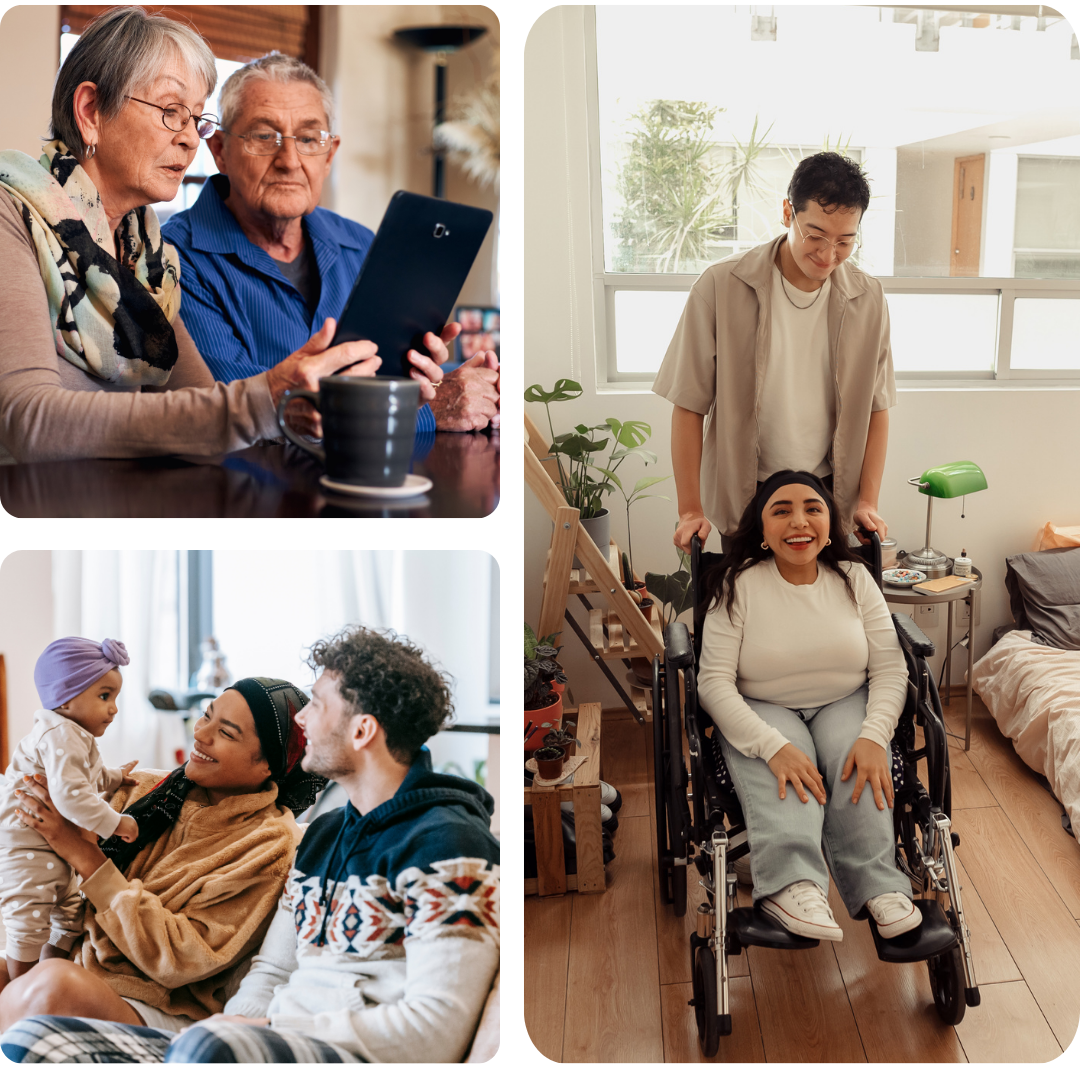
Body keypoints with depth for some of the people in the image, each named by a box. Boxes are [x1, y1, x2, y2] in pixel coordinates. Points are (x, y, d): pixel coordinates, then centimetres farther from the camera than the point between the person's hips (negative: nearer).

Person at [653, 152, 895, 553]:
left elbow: (876, 407, 8)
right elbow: (689, 405, -8)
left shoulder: (867, 298, -1)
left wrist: (867, 501, 1)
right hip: (742, 496, -2)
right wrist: (690, 510, -9)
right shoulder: (720, 287, -12)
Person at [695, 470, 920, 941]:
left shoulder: (854, 579, 1)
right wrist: (774, 746, -30)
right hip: (762, 711, -2)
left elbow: (890, 669, -1)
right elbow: (714, 682, -15)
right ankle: (794, 885, -52)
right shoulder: (738, 585, -9)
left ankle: (878, 885, -37)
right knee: (783, 771, -35)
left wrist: (873, 736, -22)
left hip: (845, 705, 3)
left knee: (857, 759, -31)